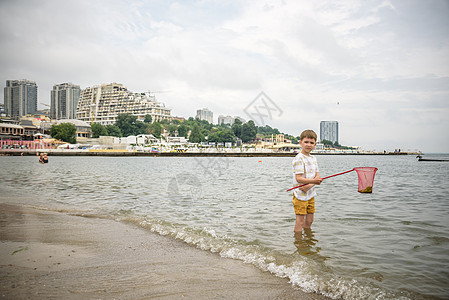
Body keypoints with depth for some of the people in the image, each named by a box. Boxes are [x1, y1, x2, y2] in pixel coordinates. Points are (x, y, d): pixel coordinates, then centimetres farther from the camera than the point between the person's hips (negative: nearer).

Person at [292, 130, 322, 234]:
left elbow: (317, 176, 5)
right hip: (300, 195, -7)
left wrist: (309, 185, -15)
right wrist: (313, 181, -34)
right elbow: (298, 178, -21)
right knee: (300, 221, -4)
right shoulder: (299, 158, -14)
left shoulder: (313, 158, 10)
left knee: (309, 220, 15)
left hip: (310, 194, 7)